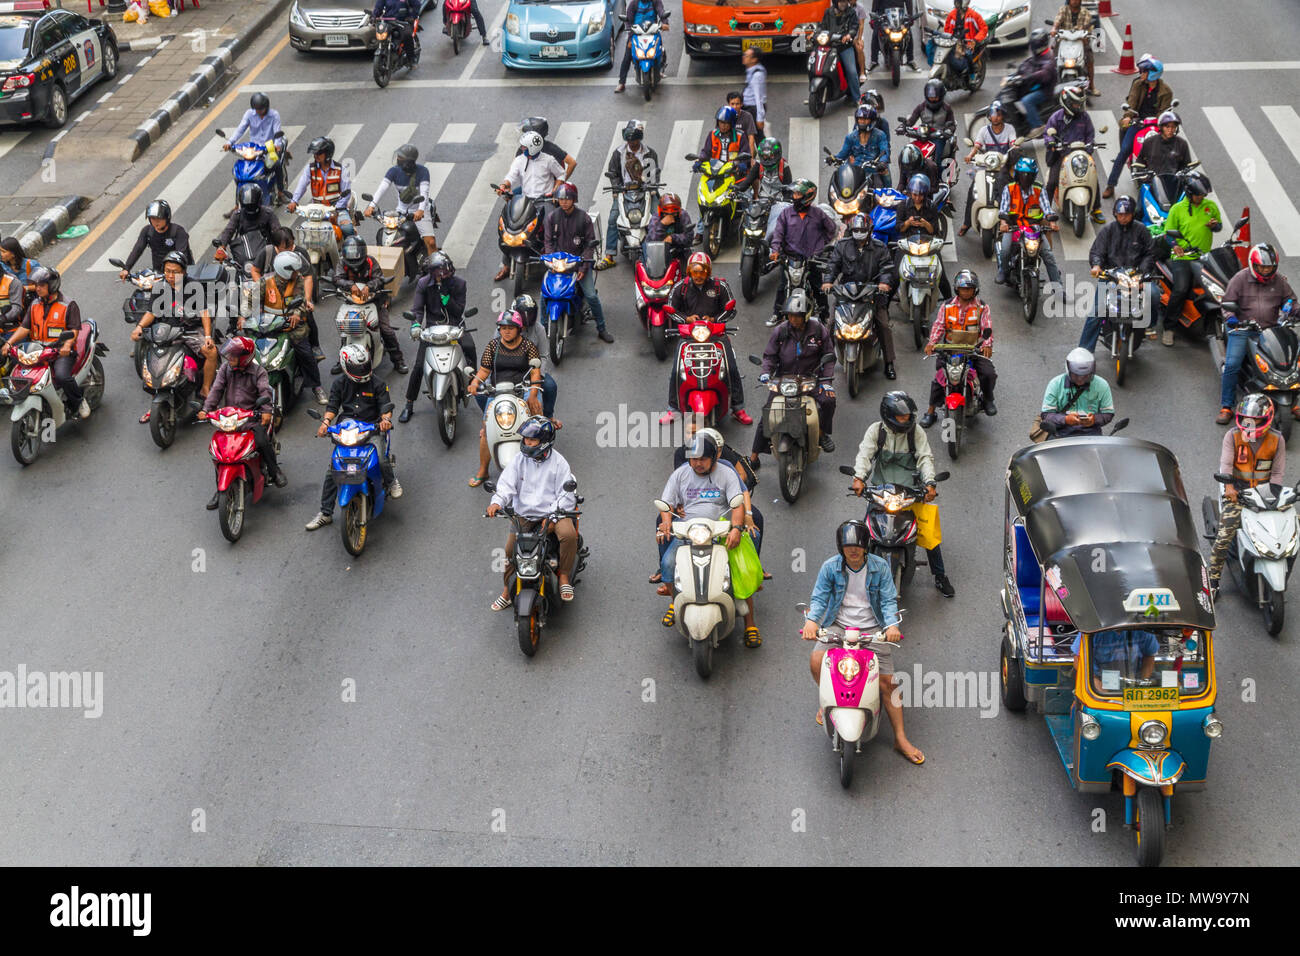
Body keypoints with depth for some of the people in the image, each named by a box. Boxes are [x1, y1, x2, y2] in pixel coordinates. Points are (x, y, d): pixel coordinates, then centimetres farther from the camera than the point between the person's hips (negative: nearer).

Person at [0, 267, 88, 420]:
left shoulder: (68, 305, 0)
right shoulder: (34, 305, 16)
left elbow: (74, 329, -6)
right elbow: (24, 327, 12)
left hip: (62, 350, -5)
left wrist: (67, 345, -26)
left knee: (61, 375, -33)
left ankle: (79, 400, -5)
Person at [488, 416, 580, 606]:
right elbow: (506, 484, -4)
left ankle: (564, 576, -13)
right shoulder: (519, 460, 3)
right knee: (509, 548, -10)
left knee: (569, 534, -31)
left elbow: (567, 495, -6)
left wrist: (553, 516, -18)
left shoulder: (559, 462, -4)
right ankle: (507, 591, 10)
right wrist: (497, 502, -26)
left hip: (554, 512, -3)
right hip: (524, 514, 3)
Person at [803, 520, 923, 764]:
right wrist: (811, 620, -23)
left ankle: (900, 739, 3)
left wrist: (892, 625, -23)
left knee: (888, 680, -9)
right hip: (838, 626, 0)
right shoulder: (830, 567, -2)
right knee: (816, 661, -26)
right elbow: (819, 597, -3)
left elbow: (889, 600, -3)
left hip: (872, 629, 0)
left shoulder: (880, 567, -3)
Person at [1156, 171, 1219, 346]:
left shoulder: (1211, 205, 14)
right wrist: (1174, 245, -14)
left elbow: (1219, 225, 24)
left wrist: (1215, 225, 0)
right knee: (1181, 289, -23)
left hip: (1205, 257, 4)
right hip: (1183, 257, -4)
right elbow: (1168, 232, 6)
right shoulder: (1177, 209, 4)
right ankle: (1168, 328, -12)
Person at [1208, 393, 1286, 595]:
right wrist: (1228, 486, -28)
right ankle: (1213, 578, -4)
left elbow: (1278, 472, 3)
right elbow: (1226, 463, -10)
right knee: (1225, 533, -15)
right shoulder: (1233, 435, -2)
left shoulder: (1277, 439, 2)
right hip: (1236, 491, -2)